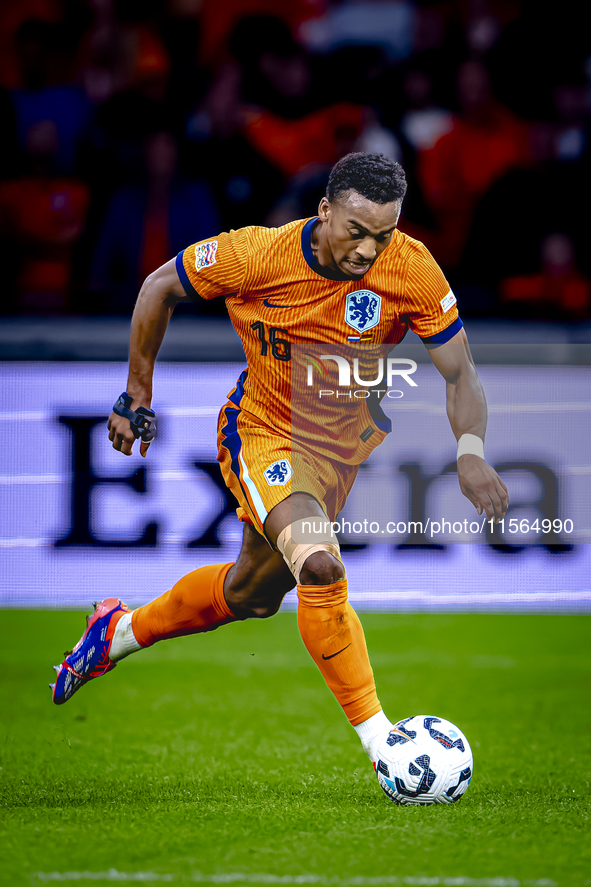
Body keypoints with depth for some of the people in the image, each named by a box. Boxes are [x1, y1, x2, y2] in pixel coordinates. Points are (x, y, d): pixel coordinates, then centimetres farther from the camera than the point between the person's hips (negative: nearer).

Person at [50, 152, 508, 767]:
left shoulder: (412, 270, -22)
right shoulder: (256, 256, -25)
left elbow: (460, 374, -14)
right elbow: (160, 288, -7)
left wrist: (470, 452, -33)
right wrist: (137, 396, -2)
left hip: (344, 446, 4)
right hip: (263, 433, -4)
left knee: (253, 592, 20)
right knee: (320, 567, -29)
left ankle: (120, 632, 46)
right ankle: (377, 738, -21)